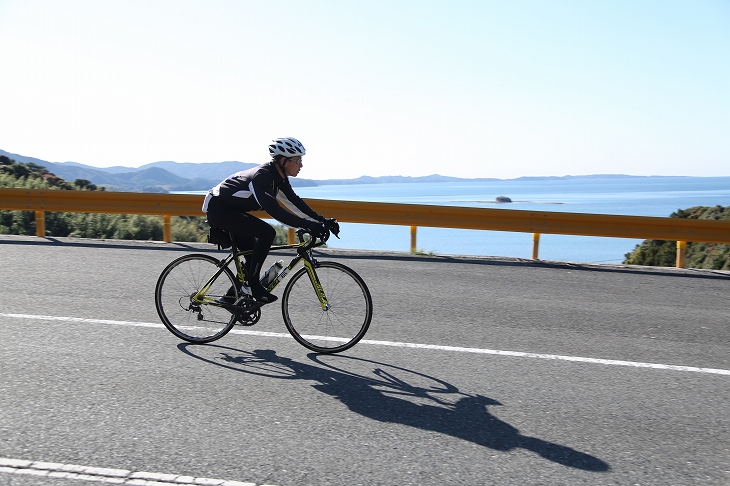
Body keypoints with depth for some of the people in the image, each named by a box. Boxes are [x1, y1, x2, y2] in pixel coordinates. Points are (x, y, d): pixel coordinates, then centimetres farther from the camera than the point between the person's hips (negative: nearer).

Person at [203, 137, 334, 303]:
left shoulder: (278, 177, 0)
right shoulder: (261, 176, -28)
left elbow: (294, 201, 3)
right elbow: (274, 210, -38)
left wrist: (321, 220, -5)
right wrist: (308, 225, -42)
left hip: (232, 210, 10)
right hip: (218, 209, -10)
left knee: (253, 255, 9)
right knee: (267, 232, -24)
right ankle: (253, 284, -14)